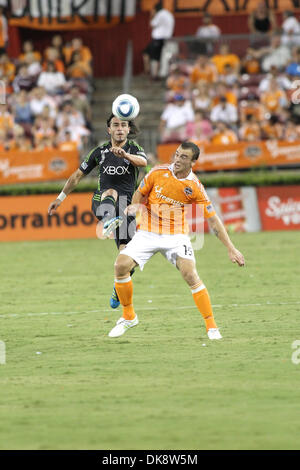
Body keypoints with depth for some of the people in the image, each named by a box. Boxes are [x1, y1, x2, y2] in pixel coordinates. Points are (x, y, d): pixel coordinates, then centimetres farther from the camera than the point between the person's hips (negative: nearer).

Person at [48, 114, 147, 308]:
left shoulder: (134, 148, 2)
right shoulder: (100, 151, 8)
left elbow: (143, 161, -23)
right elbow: (78, 175, 18)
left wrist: (125, 155, -44)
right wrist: (61, 198, 20)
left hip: (127, 204, 0)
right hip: (102, 202, 0)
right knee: (111, 192, -39)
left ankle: (118, 291, 15)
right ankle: (107, 223, -75)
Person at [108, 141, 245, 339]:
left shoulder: (195, 188, -12)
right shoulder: (158, 173, -7)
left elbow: (213, 219, -8)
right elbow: (140, 193, 10)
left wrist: (231, 248, -11)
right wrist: (135, 205, -14)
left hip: (176, 235, -2)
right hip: (148, 232, 2)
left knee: (190, 274, -23)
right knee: (121, 265, -16)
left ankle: (212, 326, -13)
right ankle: (129, 317, 5)